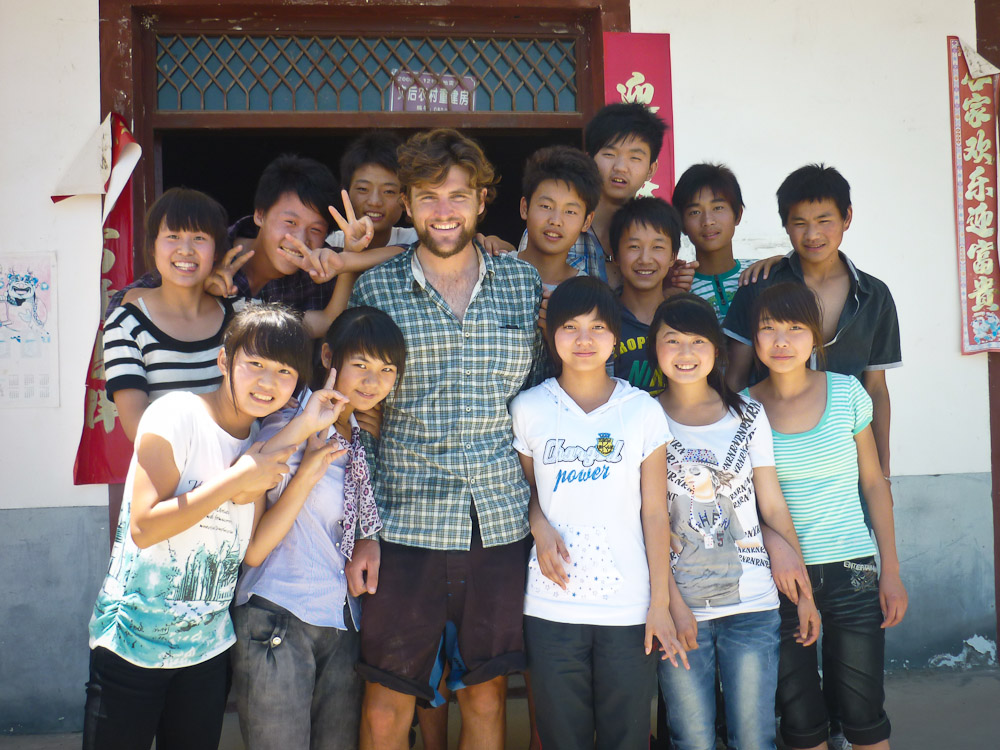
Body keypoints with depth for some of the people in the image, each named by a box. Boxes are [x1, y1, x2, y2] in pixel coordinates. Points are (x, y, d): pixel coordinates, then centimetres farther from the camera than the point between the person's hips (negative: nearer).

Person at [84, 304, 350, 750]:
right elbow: (144, 528, -20)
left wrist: (303, 428, -18)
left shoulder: (266, 437, 6)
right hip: (133, 642, -5)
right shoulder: (177, 414, -12)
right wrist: (239, 479, -20)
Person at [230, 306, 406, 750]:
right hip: (279, 623, -6)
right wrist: (306, 475, -23)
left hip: (344, 627, 7)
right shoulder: (286, 431, -11)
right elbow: (252, 551, -15)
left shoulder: (366, 438, 10)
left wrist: (372, 545, 4)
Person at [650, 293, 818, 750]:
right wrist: (672, 603, -10)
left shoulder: (748, 415, 5)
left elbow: (773, 506, 8)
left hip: (751, 605, 1)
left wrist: (804, 592, 6)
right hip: (679, 608, -1)